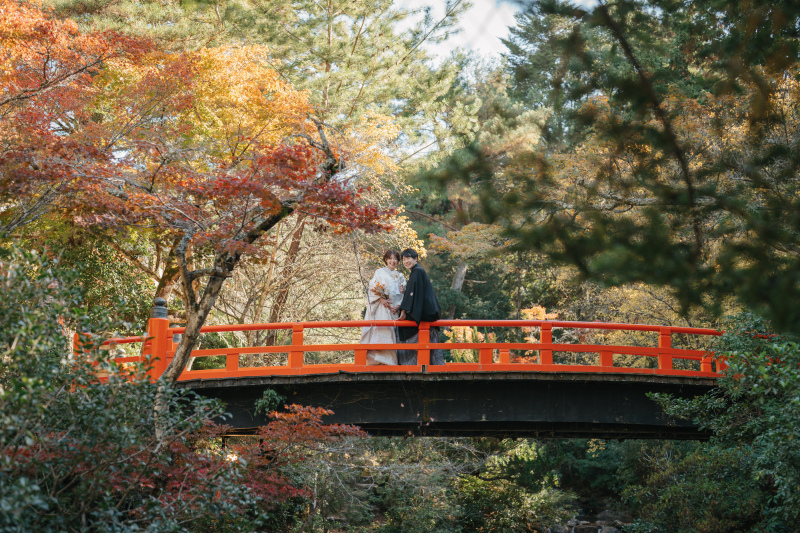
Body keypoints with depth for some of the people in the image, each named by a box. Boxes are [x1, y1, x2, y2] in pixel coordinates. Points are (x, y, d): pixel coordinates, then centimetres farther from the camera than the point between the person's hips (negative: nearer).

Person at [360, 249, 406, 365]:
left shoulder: (400, 277, 18)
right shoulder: (379, 272, 9)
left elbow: (402, 294, 12)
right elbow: (373, 289, 1)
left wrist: (397, 307, -4)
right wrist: (381, 299, -14)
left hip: (394, 310, 3)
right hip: (380, 309, -3)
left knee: (391, 333, -4)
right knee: (380, 329, -15)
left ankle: (390, 359, -4)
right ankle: (376, 360, -18)